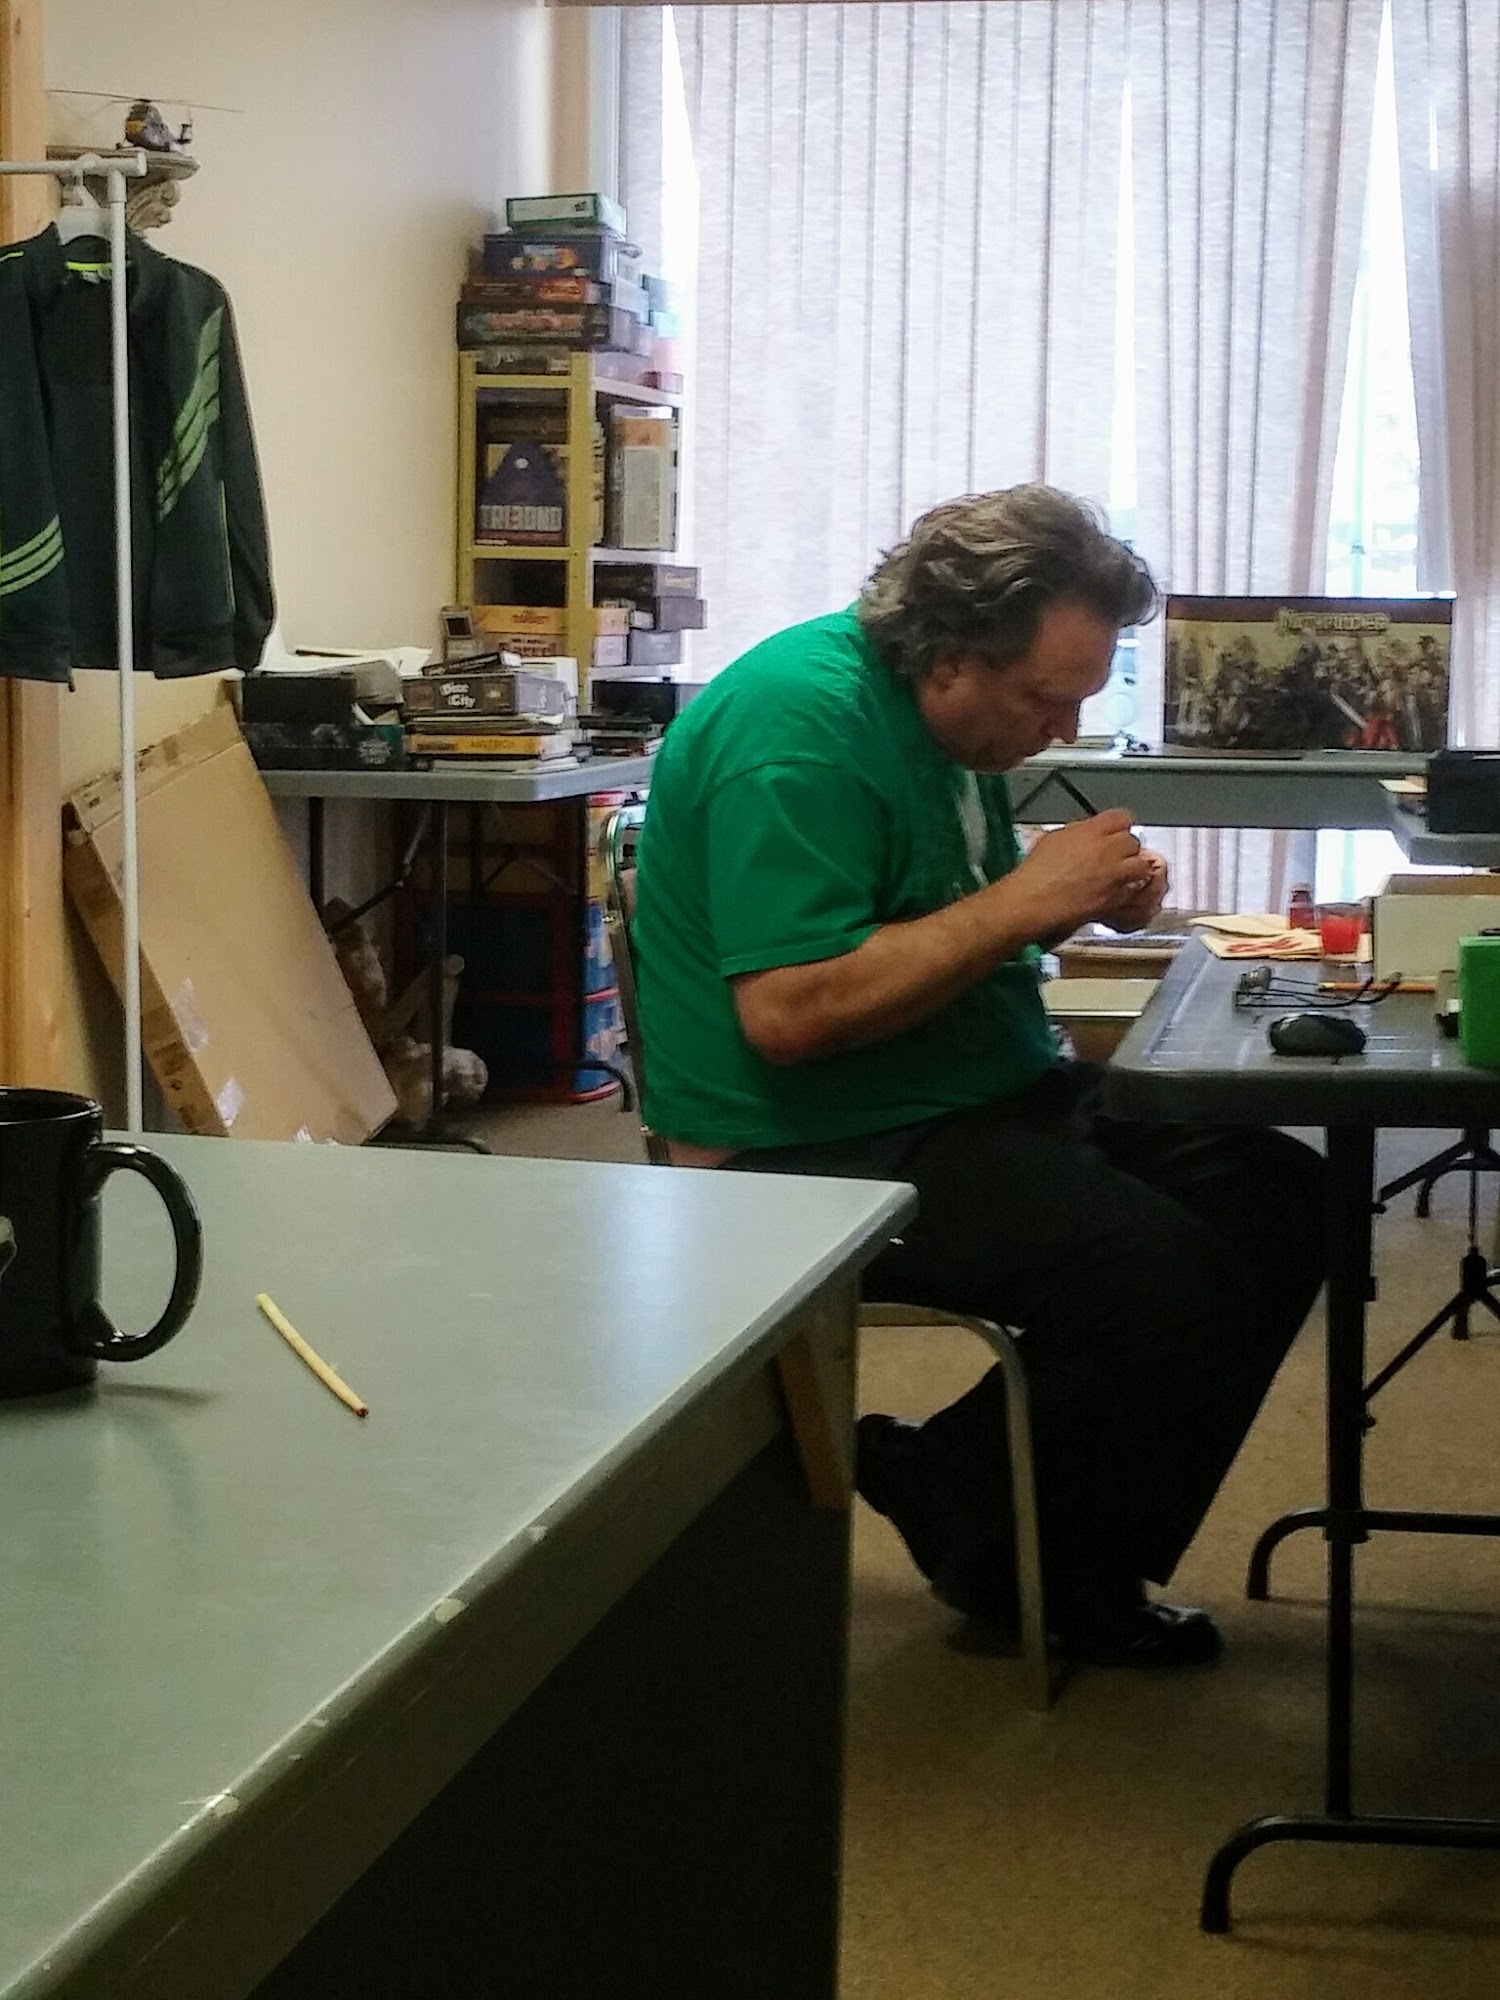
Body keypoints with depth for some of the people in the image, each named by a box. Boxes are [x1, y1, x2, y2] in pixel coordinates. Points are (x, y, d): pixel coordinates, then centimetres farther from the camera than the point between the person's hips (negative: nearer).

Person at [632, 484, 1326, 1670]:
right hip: (822, 1149, -10)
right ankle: (1000, 1539, 1)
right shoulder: (800, 726, -21)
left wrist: (1091, 896, -2)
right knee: (1167, 1279, -26)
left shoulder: (939, 710, 8)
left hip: (982, 1091, 10)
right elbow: (787, 1014, -28)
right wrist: (1019, 903, -24)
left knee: (1283, 1198, 1)